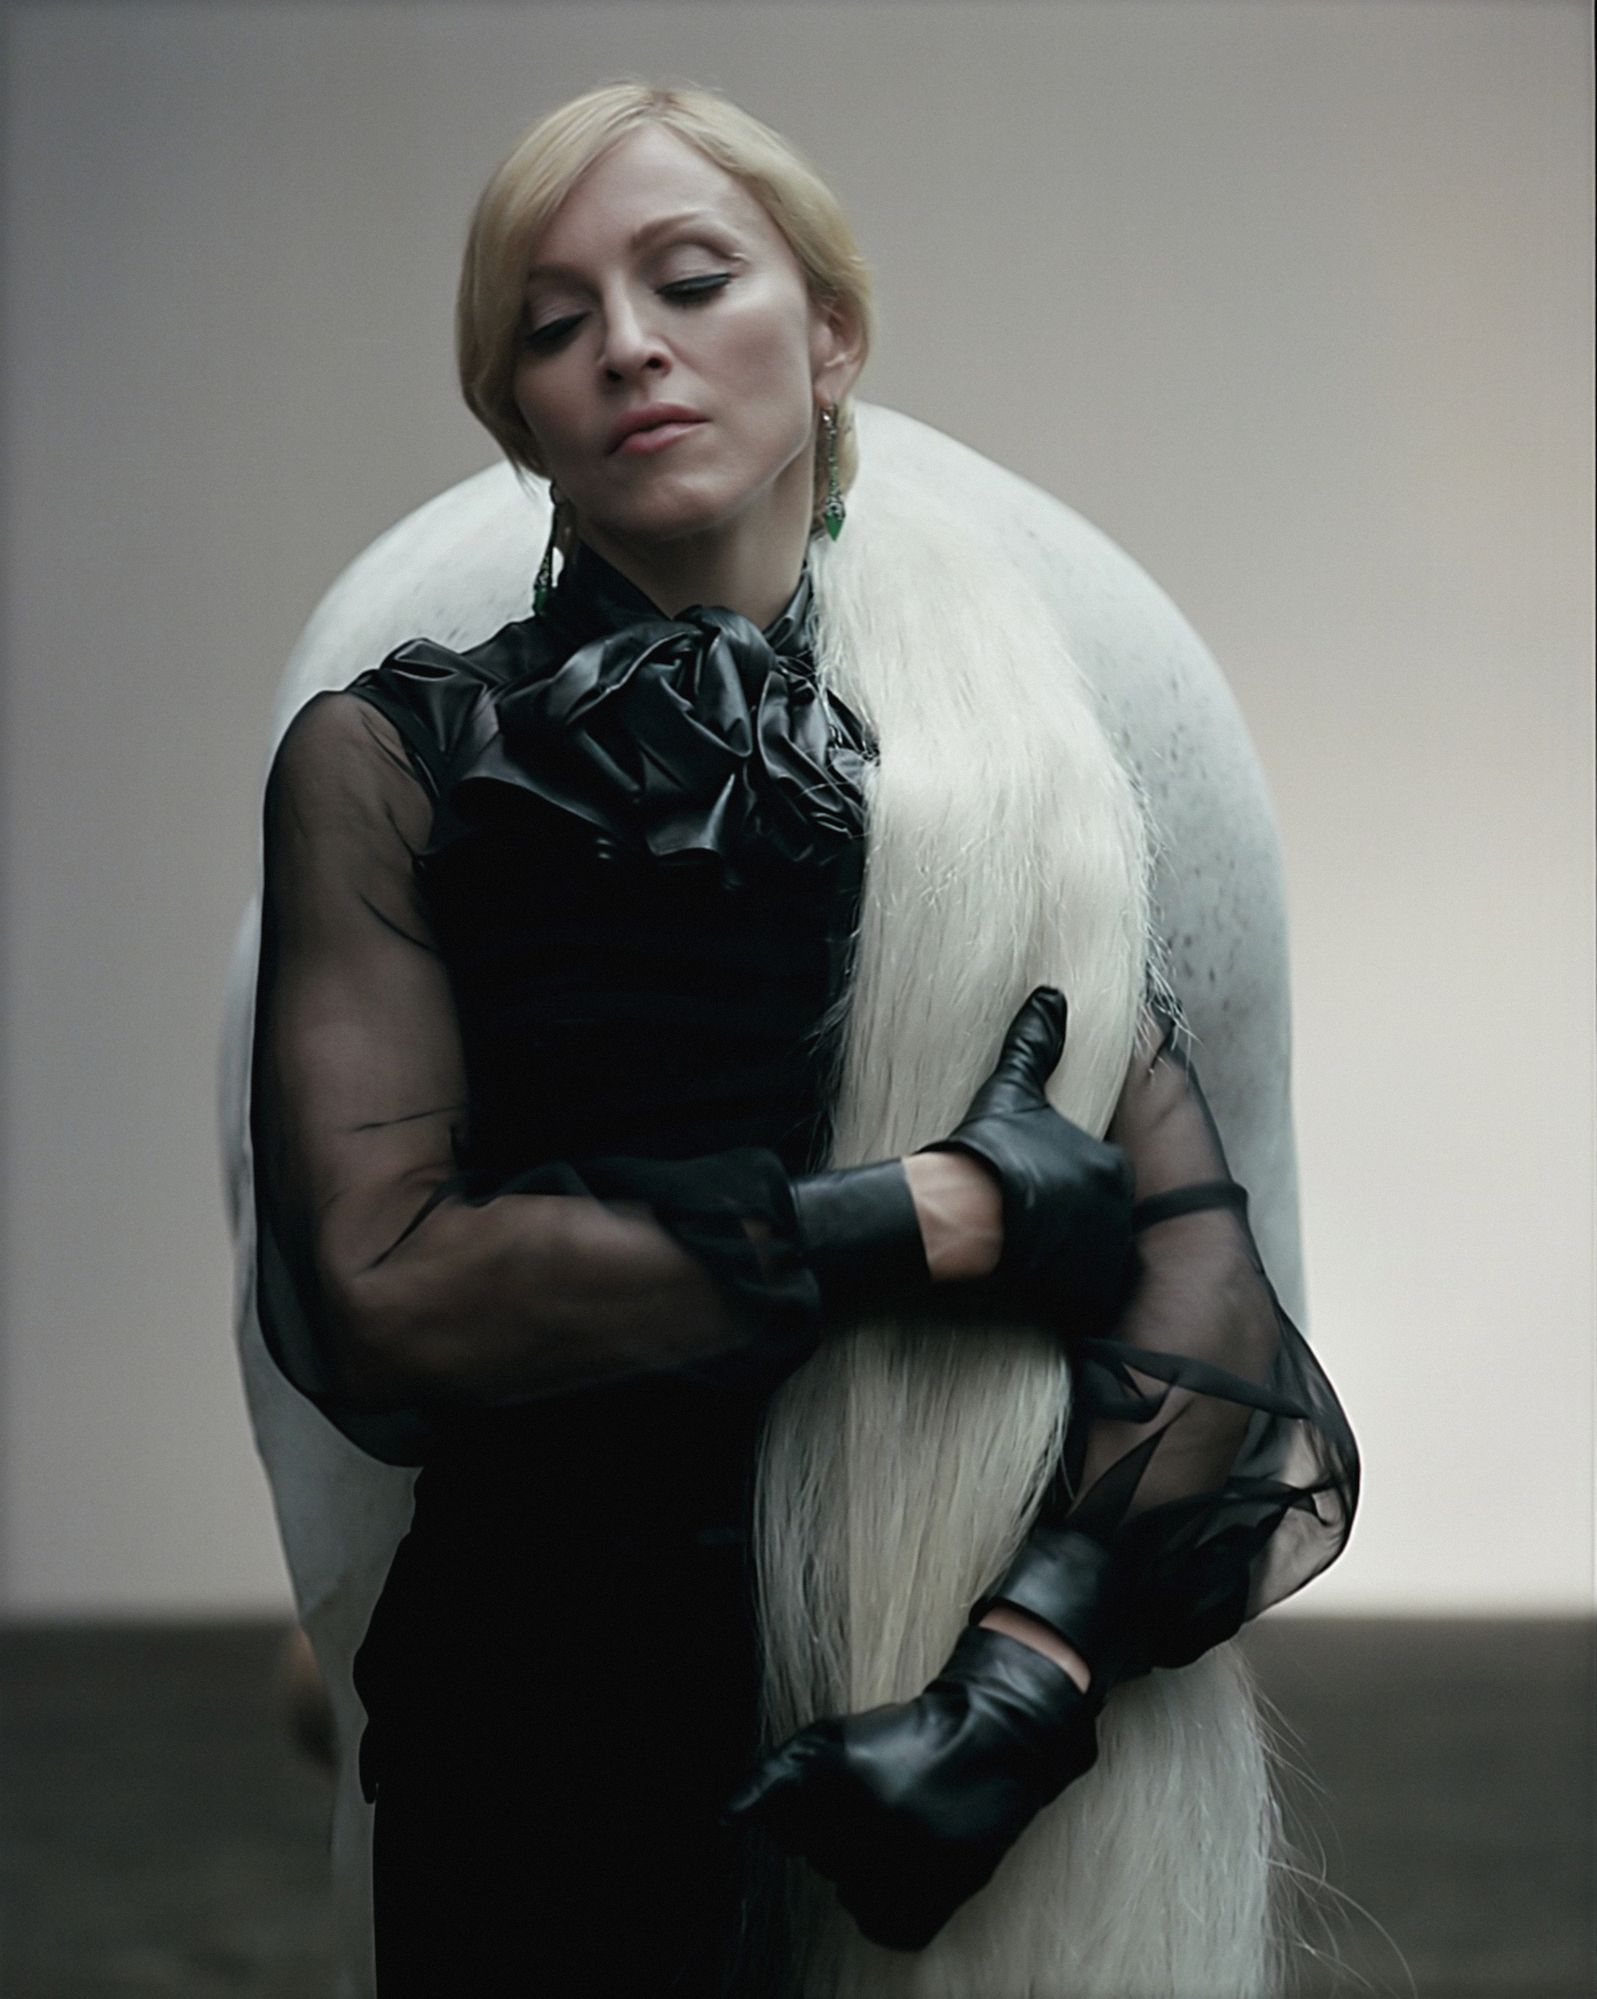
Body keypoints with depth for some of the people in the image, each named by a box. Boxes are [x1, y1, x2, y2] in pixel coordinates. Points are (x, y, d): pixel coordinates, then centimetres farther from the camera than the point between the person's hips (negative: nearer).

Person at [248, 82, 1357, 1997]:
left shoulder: (991, 740, 4)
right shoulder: (389, 761, -1)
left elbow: (1197, 1249, -7)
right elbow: (378, 1290, -14)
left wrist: (1028, 1670, -22)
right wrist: (939, 1216, -15)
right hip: (559, 1700, -2)